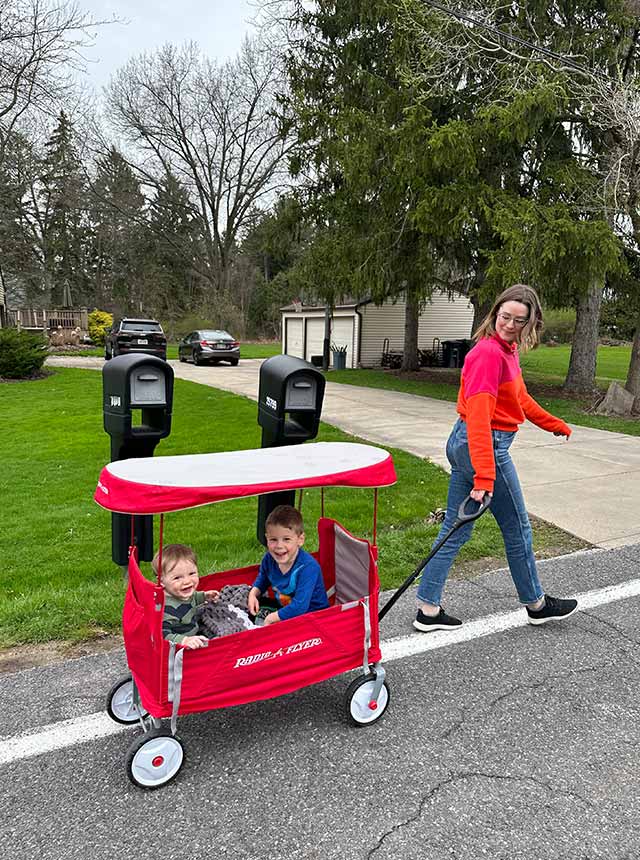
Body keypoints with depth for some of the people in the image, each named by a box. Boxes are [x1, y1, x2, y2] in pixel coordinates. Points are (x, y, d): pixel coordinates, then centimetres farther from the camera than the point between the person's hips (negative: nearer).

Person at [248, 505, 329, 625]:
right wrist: (253, 594, -2)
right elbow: (262, 579, 17)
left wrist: (271, 618, -25)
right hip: (285, 609, 7)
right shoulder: (269, 558, -9)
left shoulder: (308, 567, -30)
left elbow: (299, 607, -35)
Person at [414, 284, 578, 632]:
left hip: (462, 445, 10)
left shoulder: (506, 349, 10)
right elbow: (479, 416, -30)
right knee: (517, 528, 10)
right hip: (487, 446, -10)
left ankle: (428, 609, 18)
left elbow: (520, 399, 24)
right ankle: (536, 604, 32)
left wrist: (556, 425, 34)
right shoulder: (489, 353, -21)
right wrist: (484, 476, -34)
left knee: (455, 529, 11)